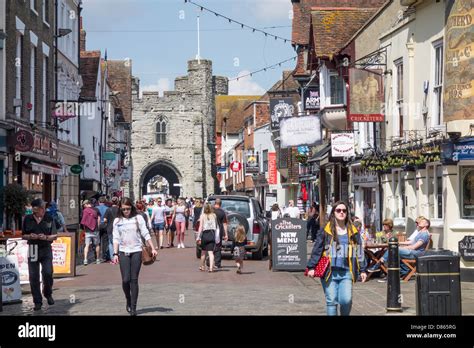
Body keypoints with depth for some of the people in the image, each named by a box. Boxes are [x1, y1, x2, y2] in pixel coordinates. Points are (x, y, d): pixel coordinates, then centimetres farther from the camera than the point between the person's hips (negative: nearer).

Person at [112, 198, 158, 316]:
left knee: (134, 280, -2)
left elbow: (146, 234, 2)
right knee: (125, 279, -6)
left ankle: (133, 307, 4)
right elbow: (116, 238, 7)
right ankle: (128, 301, 20)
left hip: (136, 251, -1)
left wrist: (153, 248, -3)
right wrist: (115, 254, -1)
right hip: (123, 252, 1)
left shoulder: (138, 218, 2)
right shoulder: (117, 221, 7)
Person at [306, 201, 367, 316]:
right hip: (329, 272, -1)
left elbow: (359, 251, 14)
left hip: (346, 272, 1)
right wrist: (311, 267, -4)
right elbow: (317, 249, 3)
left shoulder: (353, 232, 10)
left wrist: (362, 270, 11)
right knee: (331, 301, 0)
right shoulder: (326, 230, 3)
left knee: (346, 300, -12)